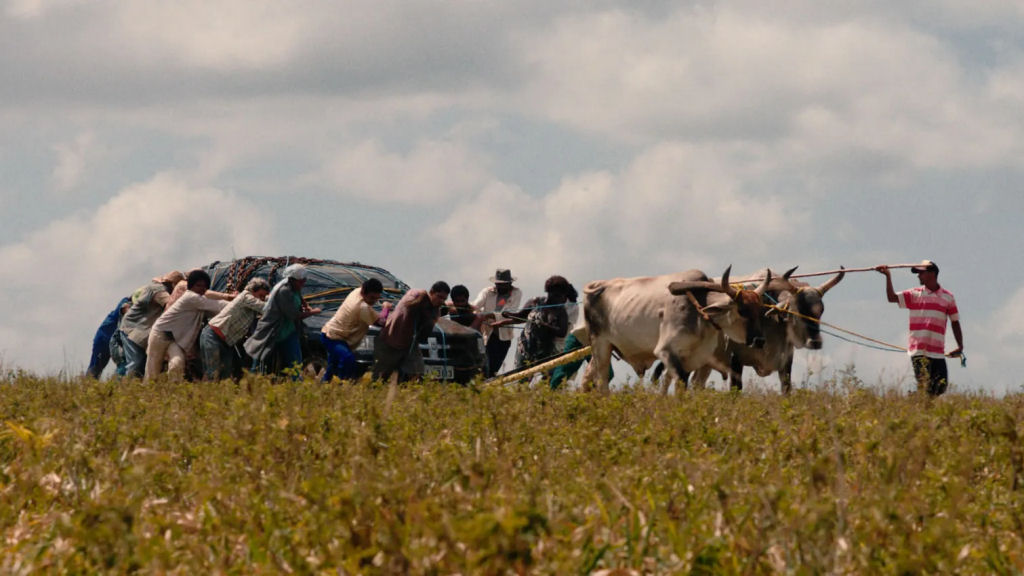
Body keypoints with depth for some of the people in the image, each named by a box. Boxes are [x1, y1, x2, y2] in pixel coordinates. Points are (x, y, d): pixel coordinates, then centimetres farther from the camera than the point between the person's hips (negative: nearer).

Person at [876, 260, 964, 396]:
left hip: (938, 352, 2)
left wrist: (960, 346, 7)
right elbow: (892, 298, -4)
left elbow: (955, 322, 13)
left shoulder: (948, 297, 9)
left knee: (941, 386, -1)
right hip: (918, 351, -2)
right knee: (924, 386, -9)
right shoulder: (914, 294, 7)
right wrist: (888, 277, -14)